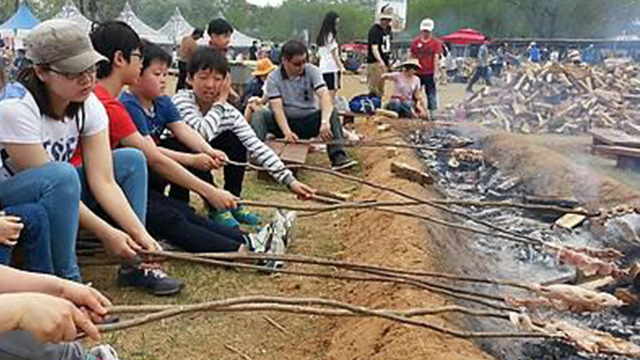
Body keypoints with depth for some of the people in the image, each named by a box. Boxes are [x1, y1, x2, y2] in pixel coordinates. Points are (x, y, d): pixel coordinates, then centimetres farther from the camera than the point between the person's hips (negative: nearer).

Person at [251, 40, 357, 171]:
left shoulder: (312, 71, -6)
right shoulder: (274, 78, -8)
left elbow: (324, 95, -21)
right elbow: (277, 108, -19)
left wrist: (325, 122, -40)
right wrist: (287, 132, -37)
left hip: (308, 121, 1)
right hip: (285, 122, 0)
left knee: (332, 113, -27)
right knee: (258, 115, -26)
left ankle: (338, 157, -33)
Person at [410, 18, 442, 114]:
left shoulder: (436, 43, 2)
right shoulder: (415, 42, 7)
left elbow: (436, 58, -4)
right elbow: (411, 57, 11)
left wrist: (435, 73, -11)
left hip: (430, 74, -2)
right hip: (417, 73, 2)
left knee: (431, 94, -3)